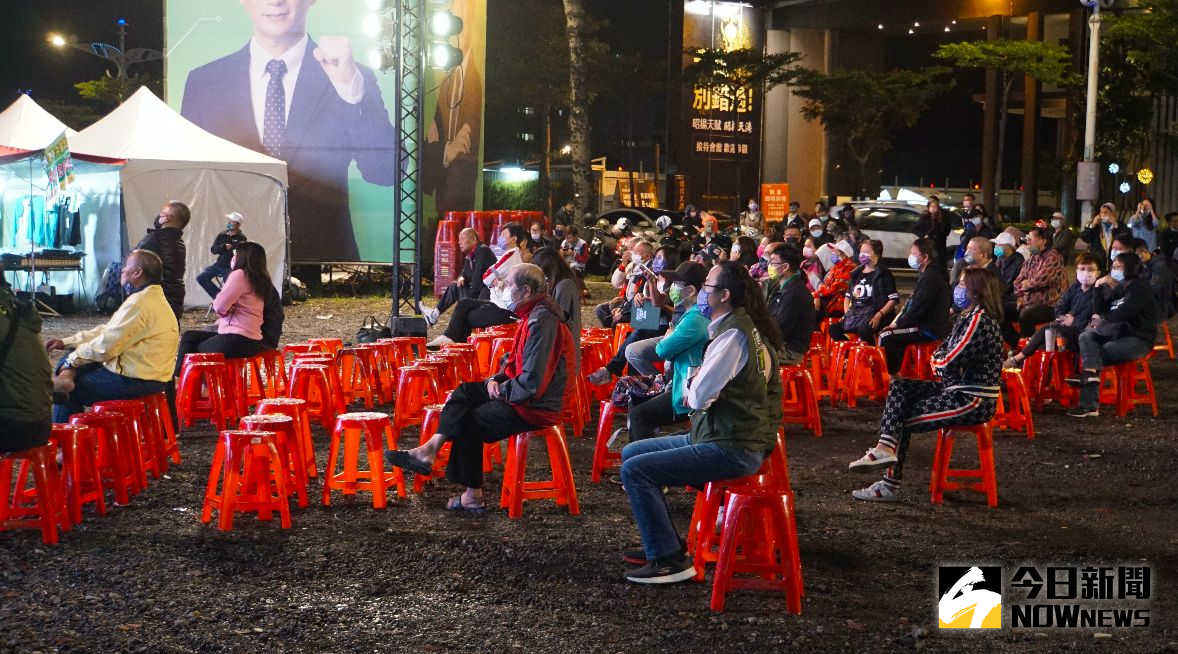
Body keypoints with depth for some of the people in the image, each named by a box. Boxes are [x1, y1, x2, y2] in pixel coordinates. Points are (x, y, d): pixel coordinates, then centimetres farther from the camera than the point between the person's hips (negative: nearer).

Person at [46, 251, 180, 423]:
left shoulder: (140, 303, -20)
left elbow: (105, 346, -19)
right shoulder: (152, 298, 14)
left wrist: (72, 360, -5)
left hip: (135, 381, -10)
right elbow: (107, 331, 17)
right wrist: (66, 342, 12)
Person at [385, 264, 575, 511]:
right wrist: (495, 380, 4)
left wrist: (502, 389, -12)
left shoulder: (542, 322, -24)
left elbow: (532, 382, -28)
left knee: (470, 422, 2)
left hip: (534, 407, -10)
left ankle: (472, 495, 14)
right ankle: (432, 449, -1)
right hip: (520, 393, 10)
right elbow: (516, 363, 21)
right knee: (464, 393, 9)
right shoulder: (532, 316, 11)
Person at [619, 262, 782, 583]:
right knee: (631, 453, 15)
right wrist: (697, 387, -2)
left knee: (635, 471, -16)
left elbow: (699, 397, -22)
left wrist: (692, 386, 0)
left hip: (732, 449, -11)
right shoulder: (742, 327, 13)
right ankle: (660, 544, 21)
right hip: (719, 435, 11)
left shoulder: (733, 335, -20)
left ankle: (669, 559, -9)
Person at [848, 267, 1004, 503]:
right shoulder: (967, 317, 12)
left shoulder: (980, 320, -19)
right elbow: (942, 352, 15)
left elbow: (950, 363, -23)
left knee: (904, 419, -6)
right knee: (899, 386, 4)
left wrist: (938, 360, -2)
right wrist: (941, 359, -7)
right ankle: (886, 447, -11)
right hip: (958, 389, 10)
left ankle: (890, 486, 2)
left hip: (973, 402, -10)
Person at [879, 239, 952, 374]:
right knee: (885, 333, 18)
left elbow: (917, 308, -21)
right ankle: (896, 372, 16)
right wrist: (896, 321, 9)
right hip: (924, 325, 11)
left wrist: (897, 323, -11)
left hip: (930, 331, -11)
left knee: (886, 337, -21)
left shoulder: (931, 277, -17)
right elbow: (910, 304, 19)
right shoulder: (926, 275, 17)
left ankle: (894, 374, -10)